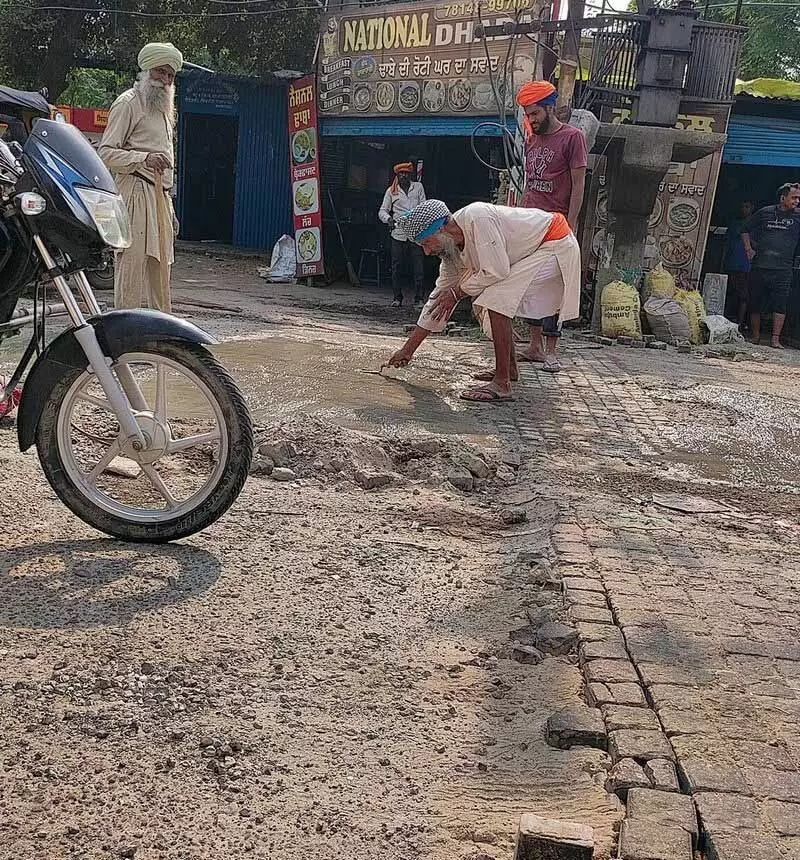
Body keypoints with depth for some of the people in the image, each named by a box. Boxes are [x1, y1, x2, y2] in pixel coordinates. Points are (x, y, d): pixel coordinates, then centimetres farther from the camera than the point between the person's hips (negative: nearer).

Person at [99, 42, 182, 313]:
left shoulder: (164, 109, 27)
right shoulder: (129, 103, -2)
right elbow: (105, 153, -11)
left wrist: (170, 210, 24)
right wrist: (144, 158, -27)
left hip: (160, 198, 9)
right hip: (137, 193, -9)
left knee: (159, 269, 7)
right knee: (134, 265, -13)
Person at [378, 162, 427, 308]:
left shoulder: (418, 187, 13)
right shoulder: (391, 191, 12)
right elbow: (382, 210, 10)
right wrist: (388, 219, -12)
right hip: (398, 234, 1)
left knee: (418, 268, -6)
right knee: (396, 267, 1)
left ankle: (419, 298, -1)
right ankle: (397, 298, 11)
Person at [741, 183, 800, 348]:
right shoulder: (765, 213, 7)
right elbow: (746, 230, 18)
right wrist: (748, 249, 8)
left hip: (783, 270, -1)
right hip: (759, 267, 1)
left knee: (780, 305, -9)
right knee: (755, 304, 7)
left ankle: (776, 339, -8)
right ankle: (756, 336, 20)